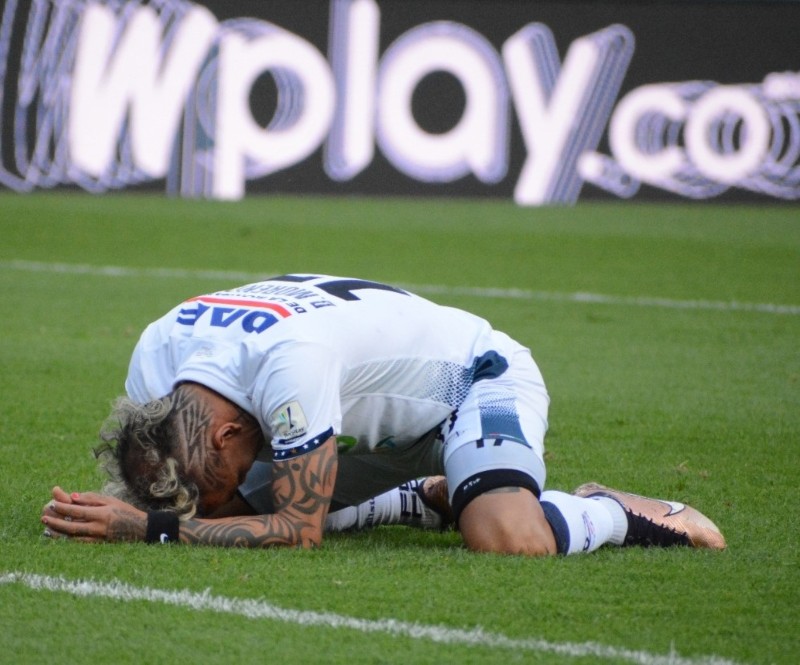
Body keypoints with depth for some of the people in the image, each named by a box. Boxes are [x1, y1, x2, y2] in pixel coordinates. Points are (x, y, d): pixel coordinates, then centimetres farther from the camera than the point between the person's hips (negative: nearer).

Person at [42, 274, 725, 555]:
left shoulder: (290, 362, -41)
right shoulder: (154, 357, -17)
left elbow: (300, 530, -34)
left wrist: (151, 528, -39)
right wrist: (120, 514, -23)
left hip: (477, 379, -9)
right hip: (386, 413, 9)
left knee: (507, 538, -36)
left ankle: (616, 513, -4)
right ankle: (438, 493, 19)